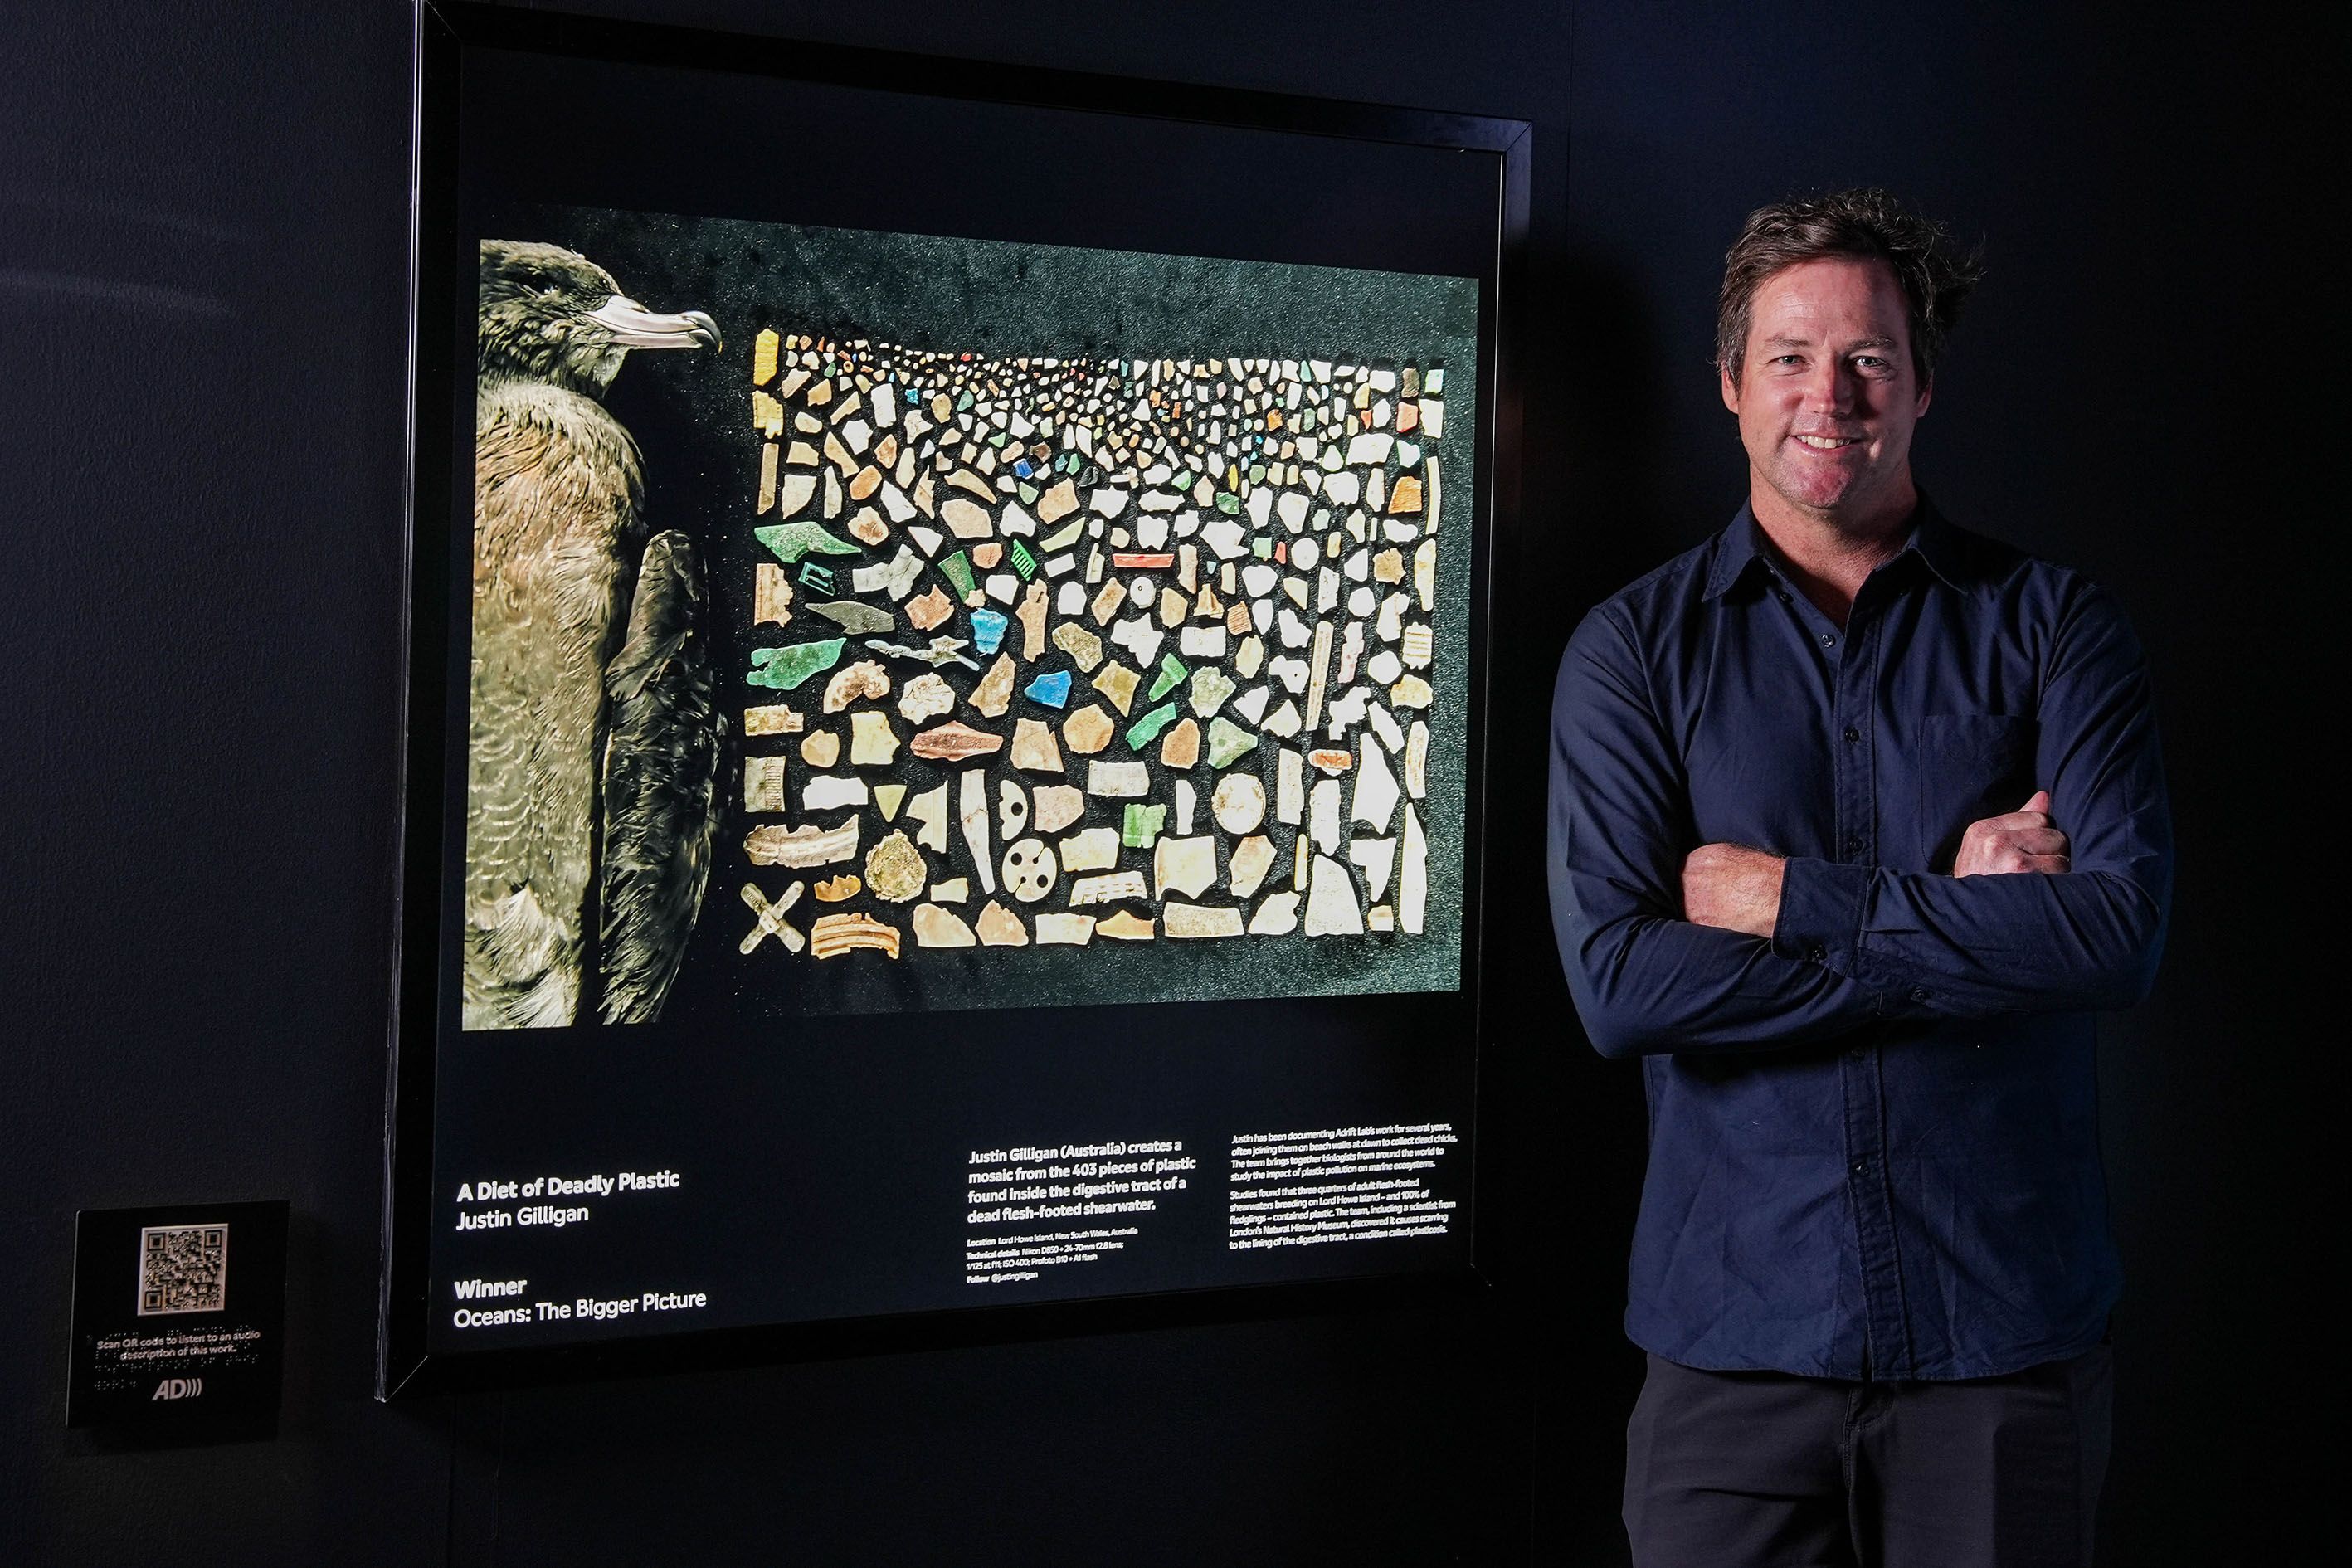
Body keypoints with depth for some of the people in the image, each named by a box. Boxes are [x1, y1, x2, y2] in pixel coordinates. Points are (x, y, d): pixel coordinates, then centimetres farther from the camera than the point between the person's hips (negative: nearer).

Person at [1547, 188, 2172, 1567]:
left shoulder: (2054, 627, 3)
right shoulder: (1636, 648, 2)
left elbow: (2121, 933, -12)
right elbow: (1618, 981, -11)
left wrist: (1791, 898, -13)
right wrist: (1961, 919, -12)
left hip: (2010, 1333, 0)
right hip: (1735, 1330, 0)